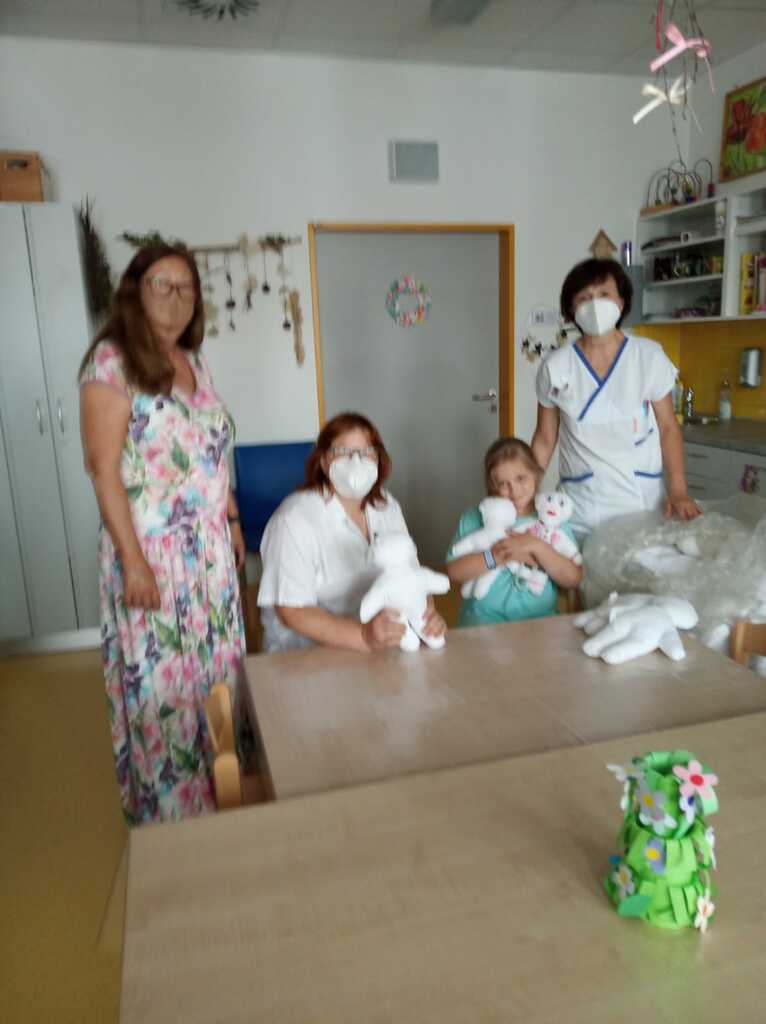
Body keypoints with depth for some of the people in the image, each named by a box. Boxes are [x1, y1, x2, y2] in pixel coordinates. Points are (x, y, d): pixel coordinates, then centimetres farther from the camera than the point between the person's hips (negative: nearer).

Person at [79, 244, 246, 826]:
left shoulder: (195, 364, 11)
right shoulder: (112, 360, -11)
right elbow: (104, 468, -15)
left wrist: (233, 522, 15)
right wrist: (132, 560, -19)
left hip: (210, 548, 7)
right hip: (152, 549, -7)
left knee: (216, 666, 16)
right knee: (161, 680, 5)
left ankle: (220, 791, 36)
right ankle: (167, 810, 26)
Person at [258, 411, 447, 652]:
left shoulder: (387, 507, 6)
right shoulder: (295, 519, -14)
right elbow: (292, 611, -19)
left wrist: (428, 613, -12)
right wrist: (364, 636, -31)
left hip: (383, 647, 6)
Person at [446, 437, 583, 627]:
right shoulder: (475, 518, 8)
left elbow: (573, 580, 0)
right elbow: (454, 572, -1)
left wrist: (536, 546, -12)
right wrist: (497, 556, -12)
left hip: (540, 620, 1)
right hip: (483, 620, -1)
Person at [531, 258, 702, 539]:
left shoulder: (649, 356, -3)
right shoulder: (555, 367, -3)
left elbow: (668, 428, 2)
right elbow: (545, 440, 5)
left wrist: (678, 491, -8)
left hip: (643, 502, 1)